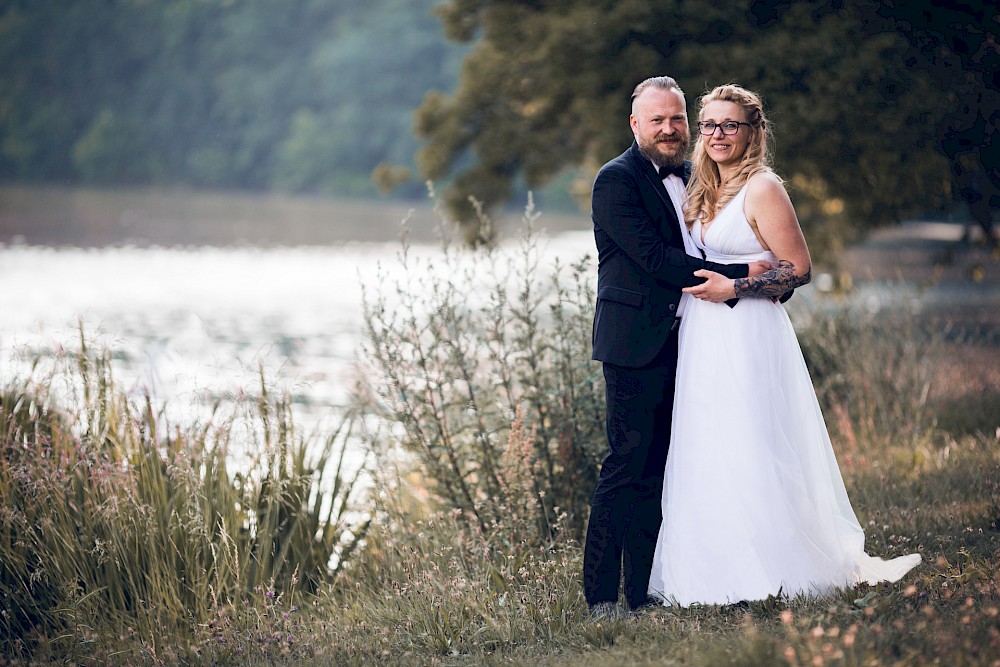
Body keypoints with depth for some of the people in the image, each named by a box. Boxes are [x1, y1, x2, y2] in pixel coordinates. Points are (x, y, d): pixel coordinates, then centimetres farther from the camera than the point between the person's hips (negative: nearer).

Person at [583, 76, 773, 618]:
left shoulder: (690, 176, 17)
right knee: (626, 466, -8)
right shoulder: (617, 180, -8)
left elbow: (699, 253, 20)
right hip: (637, 344, -7)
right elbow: (654, 257, -17)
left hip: (680, 343, 7)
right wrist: (740, 273, -18)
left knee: (659, 467, 8)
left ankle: (646, 589, 13)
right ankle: (600, 595, -4)